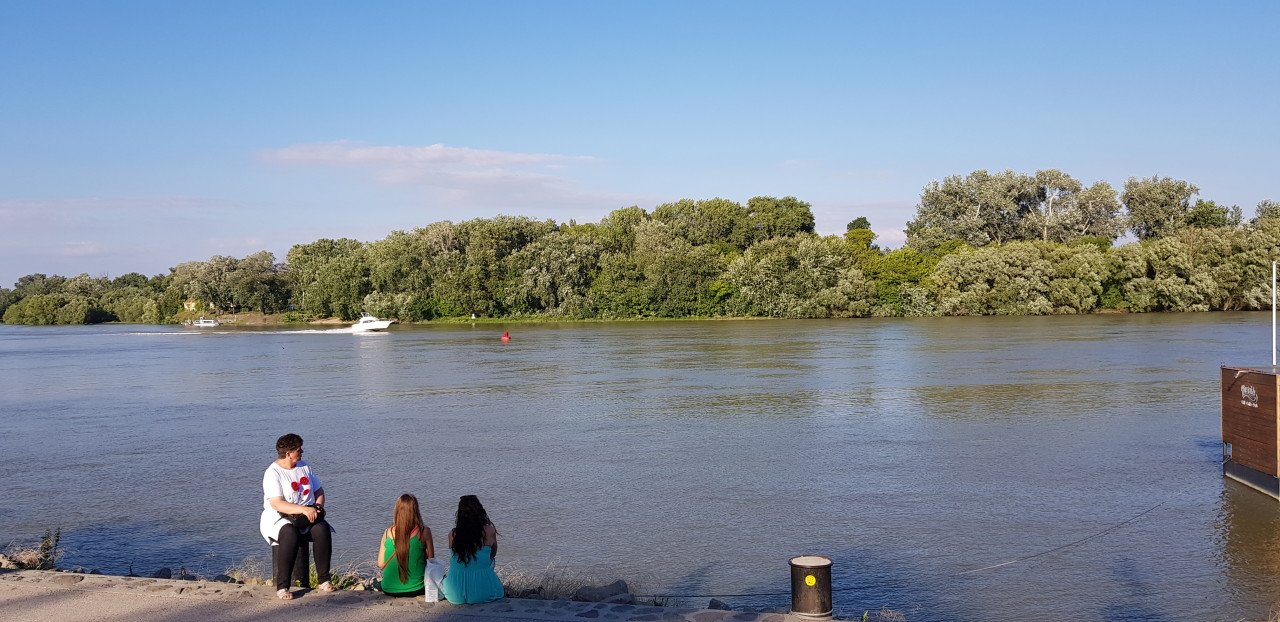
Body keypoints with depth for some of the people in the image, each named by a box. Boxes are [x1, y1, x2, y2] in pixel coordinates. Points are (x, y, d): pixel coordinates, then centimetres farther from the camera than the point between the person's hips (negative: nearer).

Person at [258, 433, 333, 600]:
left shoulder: (304, 467, 12)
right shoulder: (273, 473, -10)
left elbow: (319, 491, 18)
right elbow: (277, 504, -21)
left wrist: (317, 508, -4)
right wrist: (303, 509, -31)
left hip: (307, 517, 5)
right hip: (278, 518, -5)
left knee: (322, 529, -27)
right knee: (290, 534, -38)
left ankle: (324, 580, -21)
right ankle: (282, 587, -32)